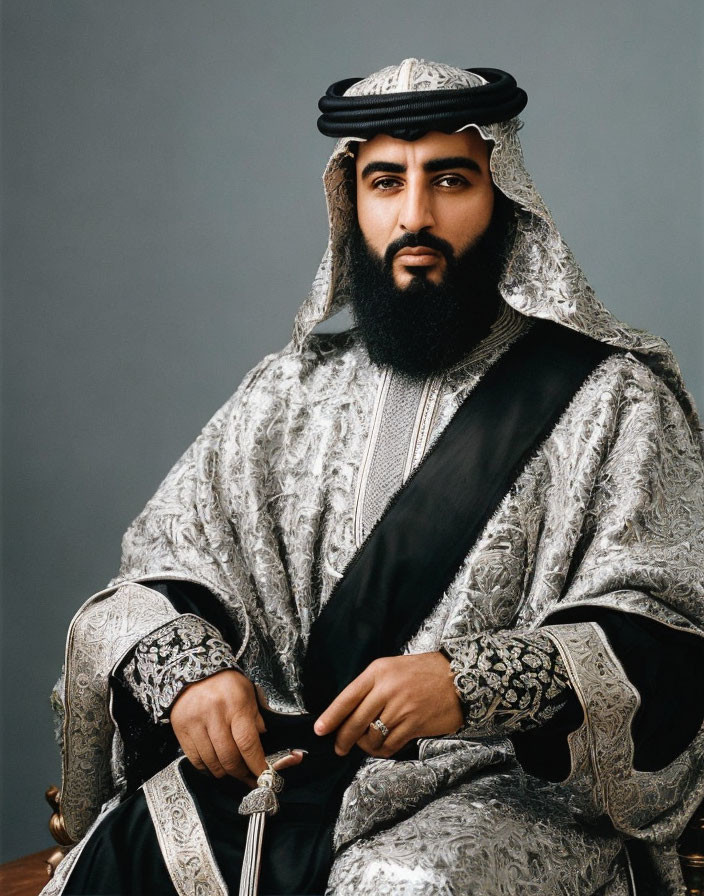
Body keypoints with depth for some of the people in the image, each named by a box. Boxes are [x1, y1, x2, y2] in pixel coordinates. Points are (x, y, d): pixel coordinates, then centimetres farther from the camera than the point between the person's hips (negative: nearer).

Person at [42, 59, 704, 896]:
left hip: (512, 790, -3)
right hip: (269, 770, 4)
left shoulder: (612, 401, 1)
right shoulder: (287, 391, 14)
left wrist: (471, 684, -24)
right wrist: (184, 669, -11)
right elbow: (160, 569, 12)